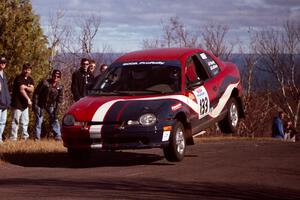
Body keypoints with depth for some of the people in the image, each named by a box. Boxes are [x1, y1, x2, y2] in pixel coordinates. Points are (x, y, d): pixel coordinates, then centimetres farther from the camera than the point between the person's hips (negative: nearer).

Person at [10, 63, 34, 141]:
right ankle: (13, 138, -4)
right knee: (15, 121, -6)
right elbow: (21, 90, -18)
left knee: (25, 121, 11)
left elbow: (31, 89, -1)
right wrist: (28, 99, -20)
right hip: (17, 103, -8)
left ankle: (25, 137, 17)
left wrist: (26, 87, -20)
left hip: (25, 104, 8)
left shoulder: (30, 79, 13)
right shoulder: (19, 78, -11)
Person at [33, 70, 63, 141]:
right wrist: (35, 105, -17)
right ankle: (37, 137, 4)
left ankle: (58, 136, 2)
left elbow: (60, 100, 0)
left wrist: (56, 110, -8)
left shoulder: (60, 87, -5)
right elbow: (36, 93, -13)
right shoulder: (44, 83, -16)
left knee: (54, 119, -2)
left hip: (51, 105, 3)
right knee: (39, 120, -2)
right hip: (40, 105, -3)